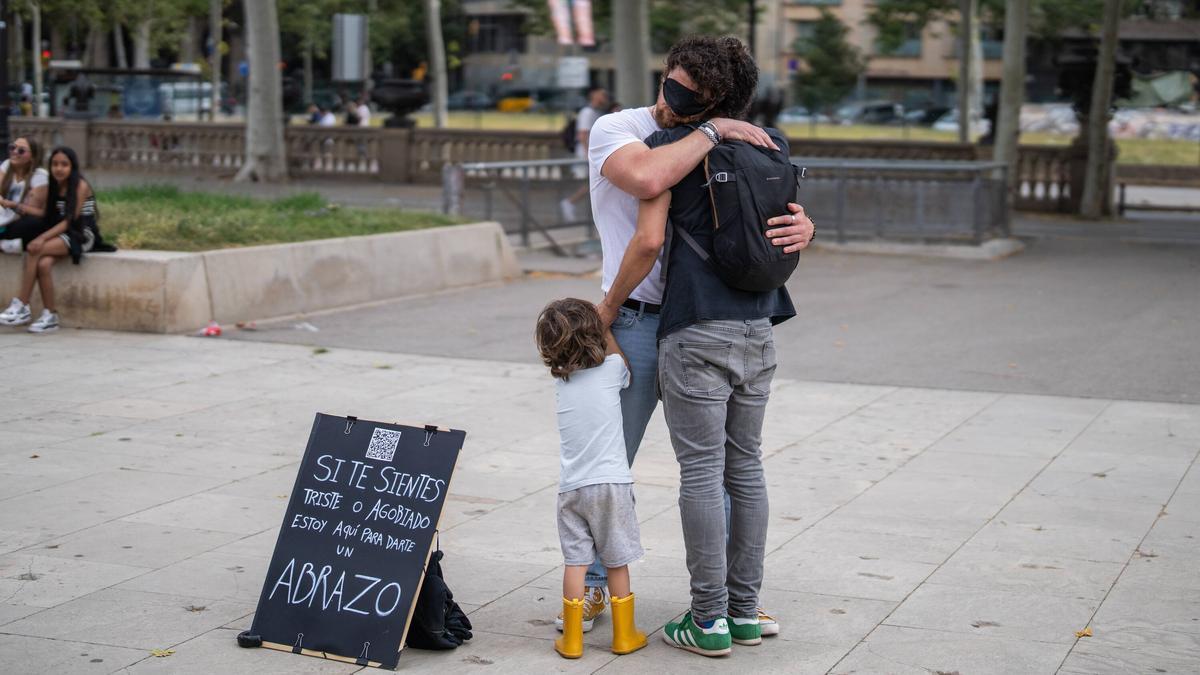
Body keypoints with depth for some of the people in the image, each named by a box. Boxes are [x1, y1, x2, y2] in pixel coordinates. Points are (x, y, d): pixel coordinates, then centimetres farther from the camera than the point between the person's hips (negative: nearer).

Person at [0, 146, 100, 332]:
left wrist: (43, 238, -24)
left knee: (34, 251, -28)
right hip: (59, 235, 6)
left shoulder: (80, 186, -8)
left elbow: (70, 220, -15)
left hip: (82, 236, -6)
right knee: (43, 264, -28)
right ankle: (50, 316, -23)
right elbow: (49, 217, 10)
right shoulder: (53, 186, 14)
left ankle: (21, 306, -25)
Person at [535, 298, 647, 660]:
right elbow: (623, 362, 19)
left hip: (571, 487, 3)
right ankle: (624, 634, 17)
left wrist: (601, 320, 23)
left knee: (575, 561, 5)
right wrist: (605, 326, 22)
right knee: (617, 562, 8)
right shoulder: (611, 369, -5)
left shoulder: (560, 380, 6)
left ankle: (572, 638, 8)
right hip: (610, 482, -3)